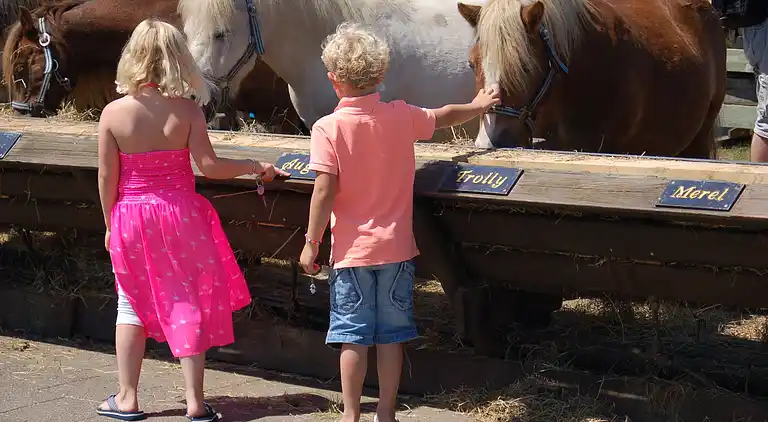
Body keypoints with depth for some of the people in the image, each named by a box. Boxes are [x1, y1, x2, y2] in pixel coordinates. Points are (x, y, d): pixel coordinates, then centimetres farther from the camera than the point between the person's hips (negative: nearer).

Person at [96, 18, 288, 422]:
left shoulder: (113, 113, -10)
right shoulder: (186, 109, -12)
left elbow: (107, 177, -5)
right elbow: (208, 166, -13)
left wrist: (110, 224, 8)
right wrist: (255, 166, 1)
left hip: (131, 218, 1)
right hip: (180, 216, -1)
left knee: (131, 306, 15)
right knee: (188, 304, 8)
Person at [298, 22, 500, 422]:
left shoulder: (328, 128, -14)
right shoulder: (401, 116, -3)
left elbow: (325, 191, -16)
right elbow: (445, 116, 16)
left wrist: (311, 243, -6)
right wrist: (476, 106, 37)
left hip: (351, 250, -3)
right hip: (396, 246, 3)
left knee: (353, 336, 5)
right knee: (391, 334, 10)